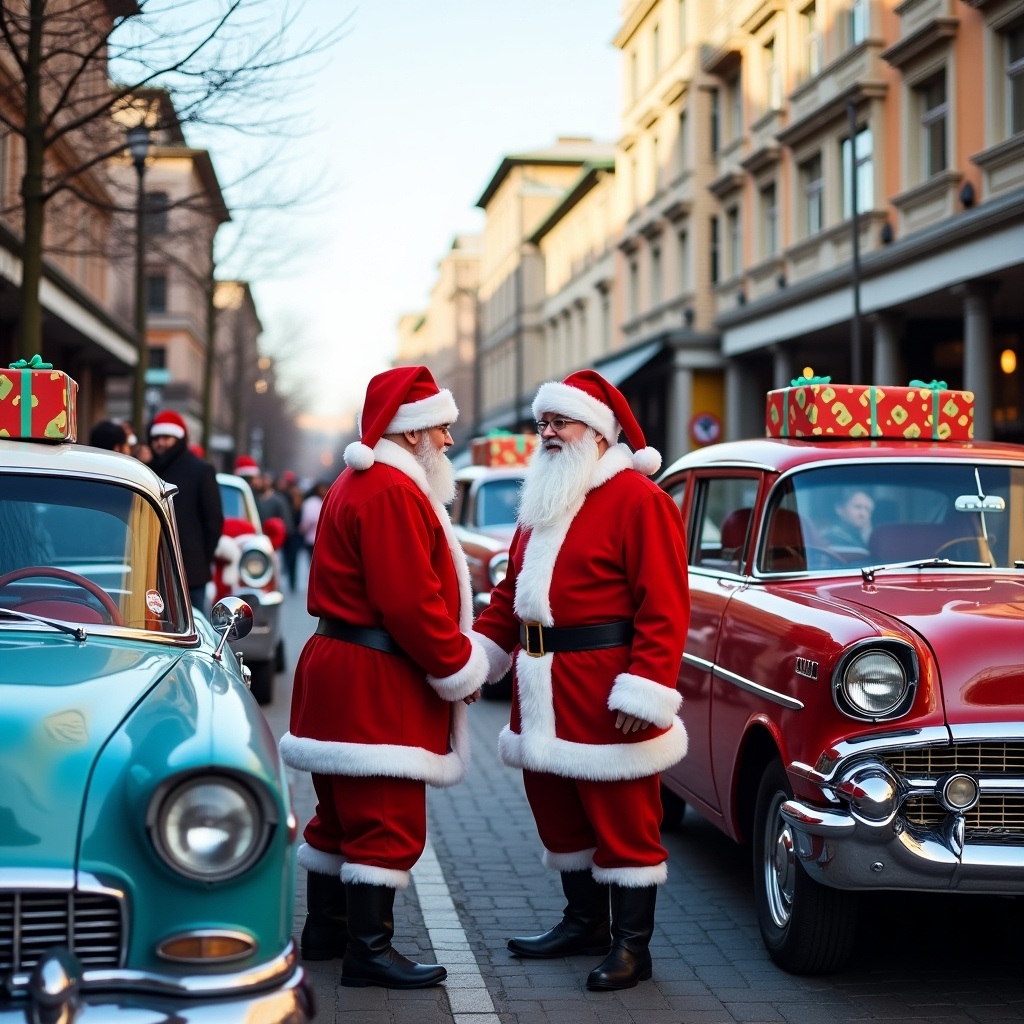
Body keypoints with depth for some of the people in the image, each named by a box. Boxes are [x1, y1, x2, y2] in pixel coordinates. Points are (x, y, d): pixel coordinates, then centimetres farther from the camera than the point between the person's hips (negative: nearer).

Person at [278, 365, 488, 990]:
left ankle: (325, 930, 27)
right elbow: (412, 603, -23)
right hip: (377, 681, -11)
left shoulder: (359, 484, 18)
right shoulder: (393, 492, -18)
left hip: (340, 670, 11)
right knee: (389, 821, -6)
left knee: (344, 812, 18)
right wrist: (461, 667, -12)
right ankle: (368, 950, -2)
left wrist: (460, 657, 13)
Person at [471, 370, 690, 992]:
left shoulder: (636, 498, -10)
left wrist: (646, 691, -22)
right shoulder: (542, 501, 17)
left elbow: (663, 606, -16)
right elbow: (510, 592, 21)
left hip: (606, 692, -8)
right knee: (558, 811, 16)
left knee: (623, 817, 1)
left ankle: (632, 945, 11)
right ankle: (586, 922, 32)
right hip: (542, 691, 8)